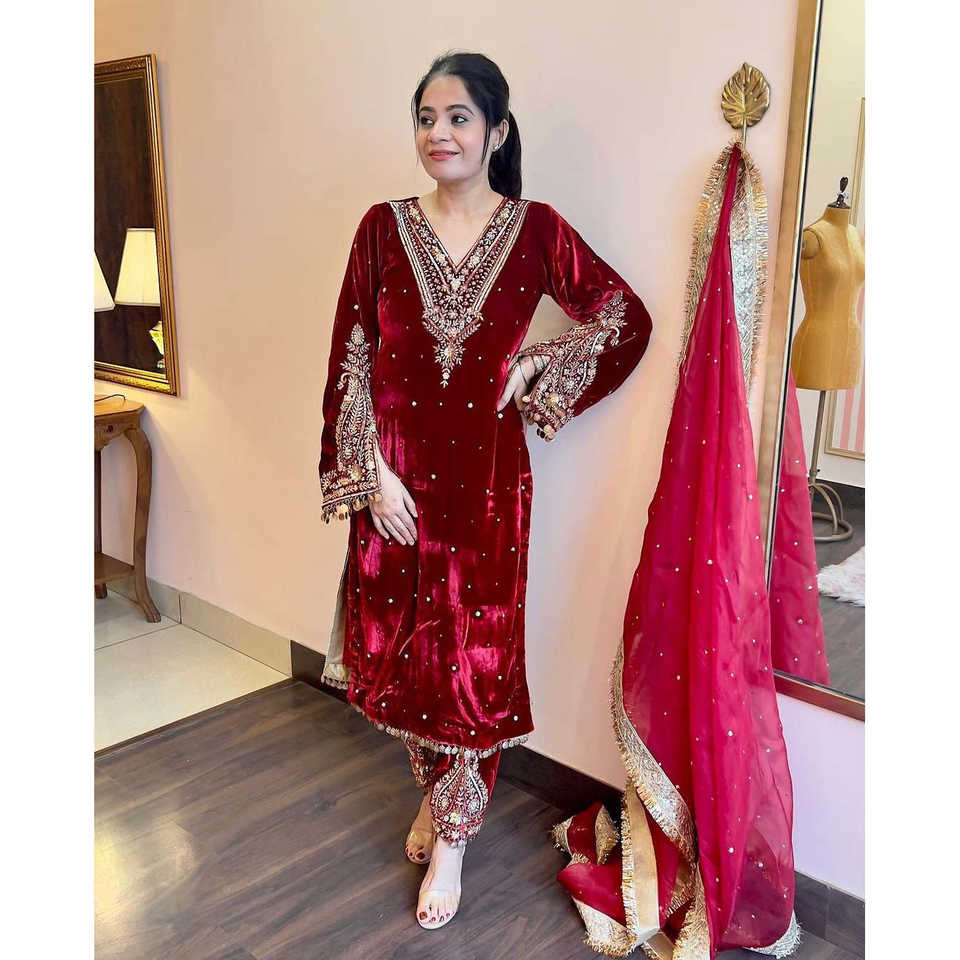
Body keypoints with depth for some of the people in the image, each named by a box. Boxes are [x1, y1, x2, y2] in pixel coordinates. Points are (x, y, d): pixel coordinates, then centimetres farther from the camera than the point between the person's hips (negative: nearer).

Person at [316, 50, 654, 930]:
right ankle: (434, 788, 40)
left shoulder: (535, 229, -1)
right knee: (401, 643, 13)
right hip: (397, 474, 2)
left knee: (479, 655, 4)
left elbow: (628, 320, 5)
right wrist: (373, 472, -7)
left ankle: (453, 837, 23)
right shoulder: (383, 227, 1)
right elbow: (352, 358, -1)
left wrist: (536, 368, -4)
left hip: (487, 474, -1)